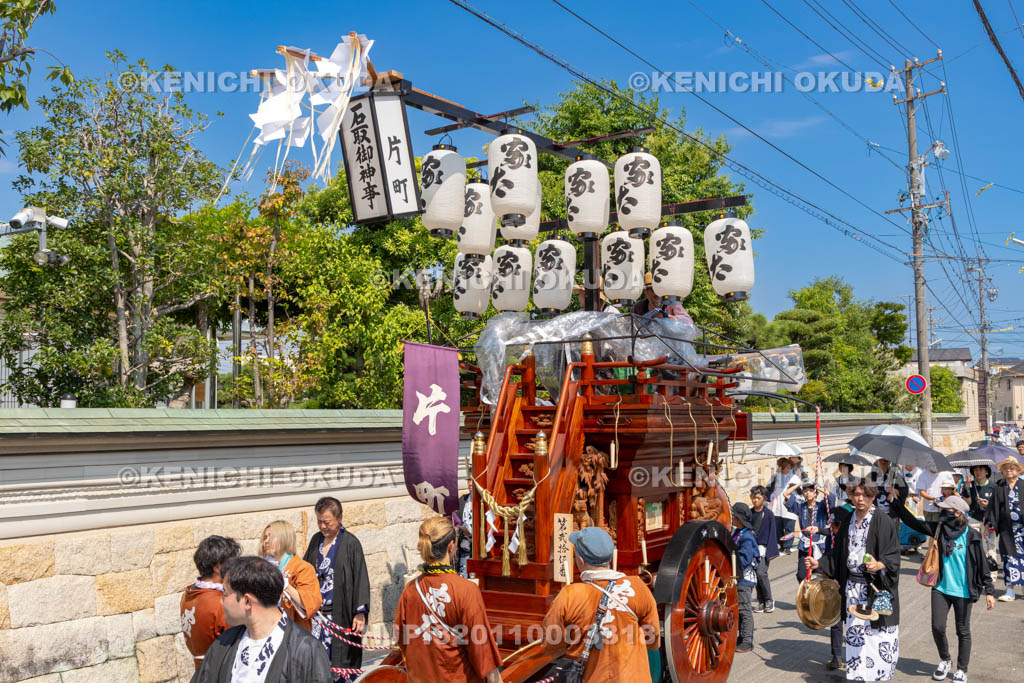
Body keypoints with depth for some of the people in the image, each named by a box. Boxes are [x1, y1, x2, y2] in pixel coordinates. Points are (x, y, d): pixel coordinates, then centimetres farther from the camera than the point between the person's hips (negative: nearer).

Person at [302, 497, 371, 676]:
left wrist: (360, 612, -15)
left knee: (340, 664, 0)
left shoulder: (351, 544, -9)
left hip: (339, 613, -5)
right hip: (315, 612, 5)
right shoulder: (316, 540, 9)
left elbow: (361, 578, -10)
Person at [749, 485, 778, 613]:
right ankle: (761, 602, 12)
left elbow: (771, 534, -3)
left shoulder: (768, 514, -2)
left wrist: (770, 552, -8)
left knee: (761, 573, -13)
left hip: (763, 547, -4)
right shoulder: (749, 513, 8)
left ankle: (769, 601, 2)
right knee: (755, 574, 3)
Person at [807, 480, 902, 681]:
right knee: (855, 632, 10)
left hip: (876, 587, -6)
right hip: (853, 586, 6)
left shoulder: (884, 522, -9)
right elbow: (838, 554, 18)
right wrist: (819, 563, 10)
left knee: (878, 632, -5)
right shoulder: (848, 521, 10)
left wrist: (880, 565, -29)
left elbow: (893, 555, -12)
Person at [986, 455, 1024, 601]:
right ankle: (1010, 591, 8)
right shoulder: (999, 489, 7)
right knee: (1009, 558, 2)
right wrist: (991, 525, -4)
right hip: (1007, 530, 1)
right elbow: (993, 508, 5)